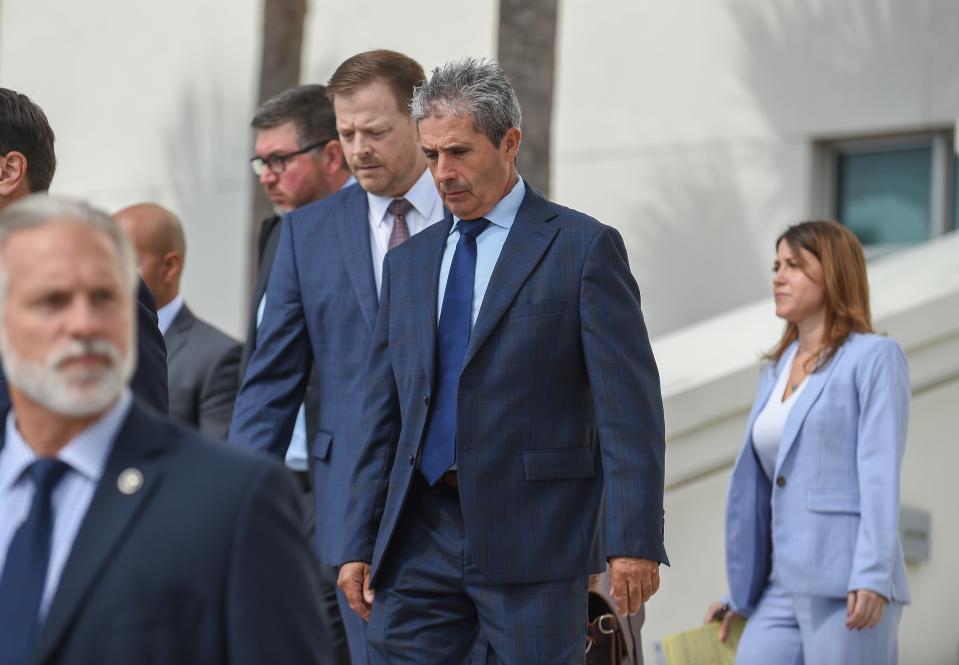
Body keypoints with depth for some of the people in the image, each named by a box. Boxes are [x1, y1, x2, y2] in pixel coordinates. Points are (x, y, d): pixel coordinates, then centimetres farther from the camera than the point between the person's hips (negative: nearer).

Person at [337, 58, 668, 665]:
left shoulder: (583, 248, -1)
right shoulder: (408, 262, 16)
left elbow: (630, 407, -7)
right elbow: (384, 416, 17)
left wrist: (634, 541, -15)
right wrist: (361, 545, 11)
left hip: (534, 540, -5)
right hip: (420, 542, 5)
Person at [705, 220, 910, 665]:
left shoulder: (875, 358, -2)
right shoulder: (776, 371, 19)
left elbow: (881, 474, -11)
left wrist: (872, 577, -20)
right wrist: (741, 593, 18)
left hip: (848, 591, -7)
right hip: (783, 592, 7)